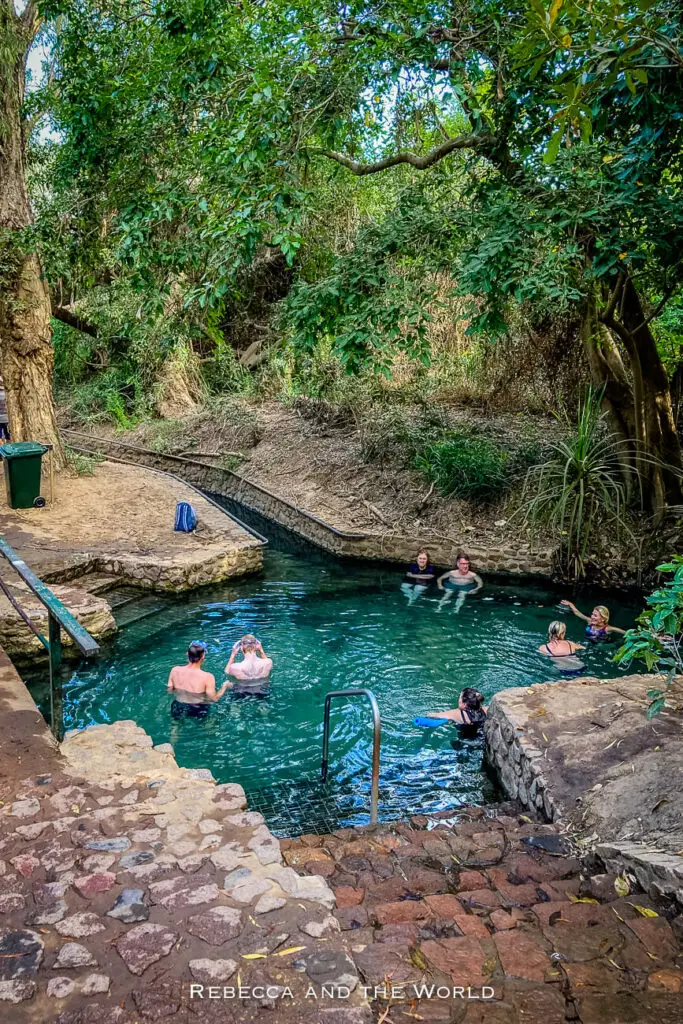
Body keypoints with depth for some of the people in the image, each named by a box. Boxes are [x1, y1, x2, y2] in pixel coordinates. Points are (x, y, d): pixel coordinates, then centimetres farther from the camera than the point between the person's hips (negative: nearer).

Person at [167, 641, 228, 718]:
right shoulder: (207, 677, -26)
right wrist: (224, 686, -1)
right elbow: (214, 699, -18)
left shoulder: (175, 670, -14)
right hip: (198, 713, -4)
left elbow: (169, 690, 1)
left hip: (178, 710, 4)